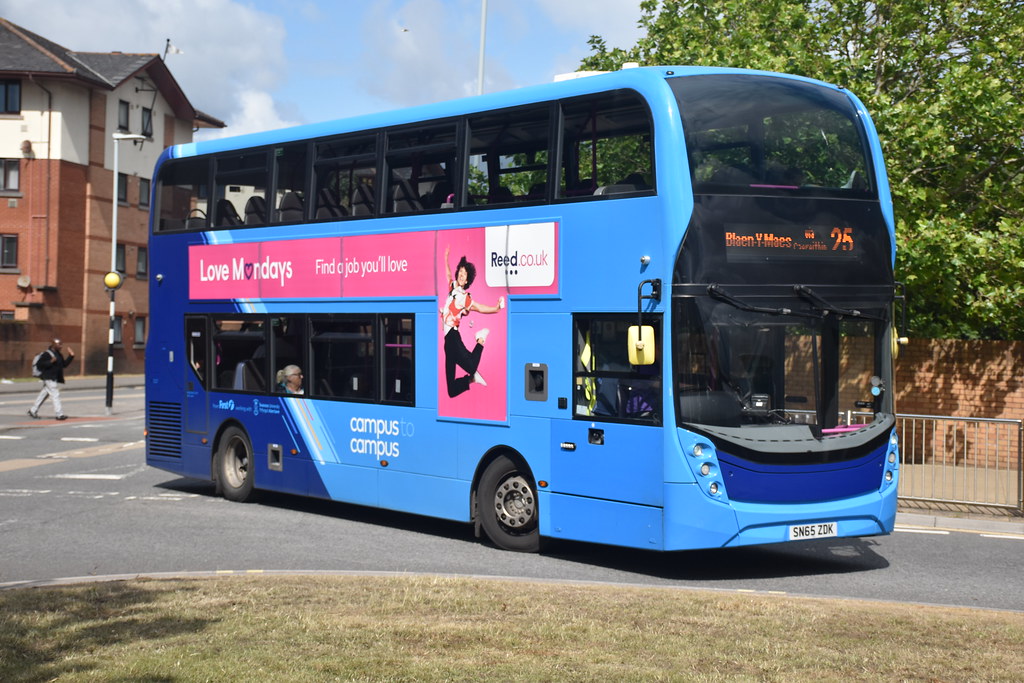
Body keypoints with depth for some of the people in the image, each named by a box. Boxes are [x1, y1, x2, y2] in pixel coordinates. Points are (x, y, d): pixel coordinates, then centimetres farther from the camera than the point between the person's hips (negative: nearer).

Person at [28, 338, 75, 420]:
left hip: (55, 379, 10)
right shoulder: (46, 354, -11)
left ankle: (33, 411, 26)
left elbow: (65, 364, 19)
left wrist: (71, 356, 10)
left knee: (43, 395, 16)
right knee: (55, 395, -13)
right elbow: (39, 364, -16)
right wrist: (50, 362, -24)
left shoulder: (58, 355, 17)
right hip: (49, 378, -10)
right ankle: (59, 414, -16)